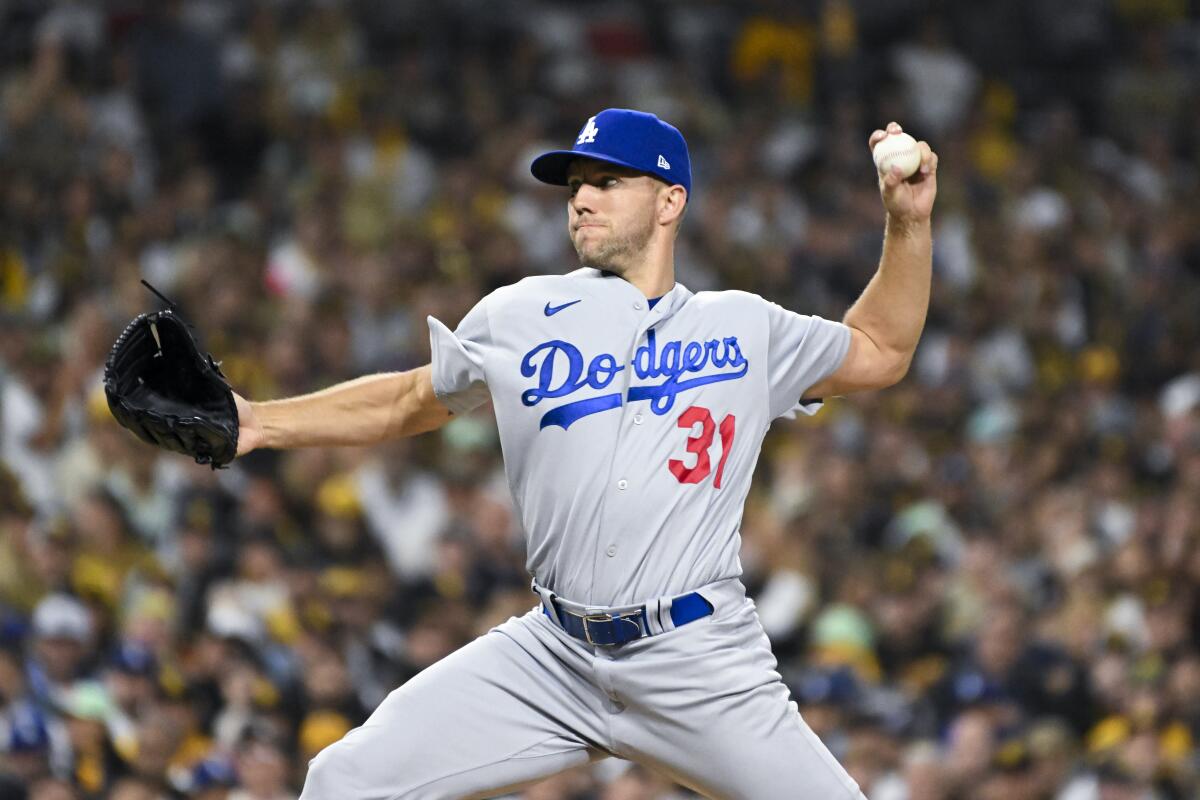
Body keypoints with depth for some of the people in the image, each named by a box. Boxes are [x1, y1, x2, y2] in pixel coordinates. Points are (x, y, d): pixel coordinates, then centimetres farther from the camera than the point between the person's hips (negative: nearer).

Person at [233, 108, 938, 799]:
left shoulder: (745, 327, 10)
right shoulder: (518, 318, 8)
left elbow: (879, 354, 23)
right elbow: (411, 403, 20)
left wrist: (909, 222, 12)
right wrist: (259, 422, 11)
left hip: (701, 667, -1)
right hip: (555, 658, 1)